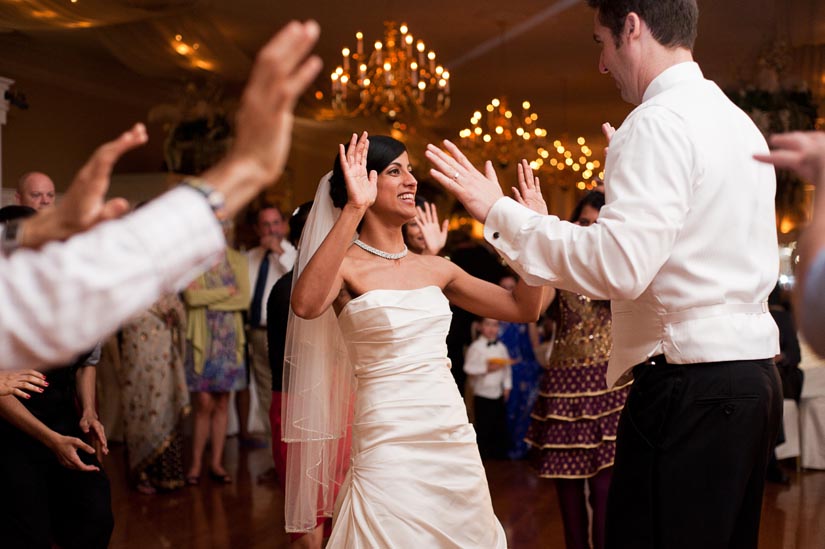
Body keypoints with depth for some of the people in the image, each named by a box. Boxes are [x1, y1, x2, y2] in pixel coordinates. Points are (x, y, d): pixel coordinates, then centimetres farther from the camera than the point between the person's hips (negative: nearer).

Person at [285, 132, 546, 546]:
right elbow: (306, 305, -30)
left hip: (455, 441, 6)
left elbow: (525, 309, 11)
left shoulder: (435, 268, 10)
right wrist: (353, 210, -30)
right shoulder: (346, 265, -6)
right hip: (390, 445, -6)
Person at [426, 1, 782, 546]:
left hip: (689, 384, -10)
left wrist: (499, 211, -15)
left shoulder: (659, 121, -13)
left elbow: (620, 266, -24)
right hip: (754, 375, 10)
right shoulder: (739, 121, 16)